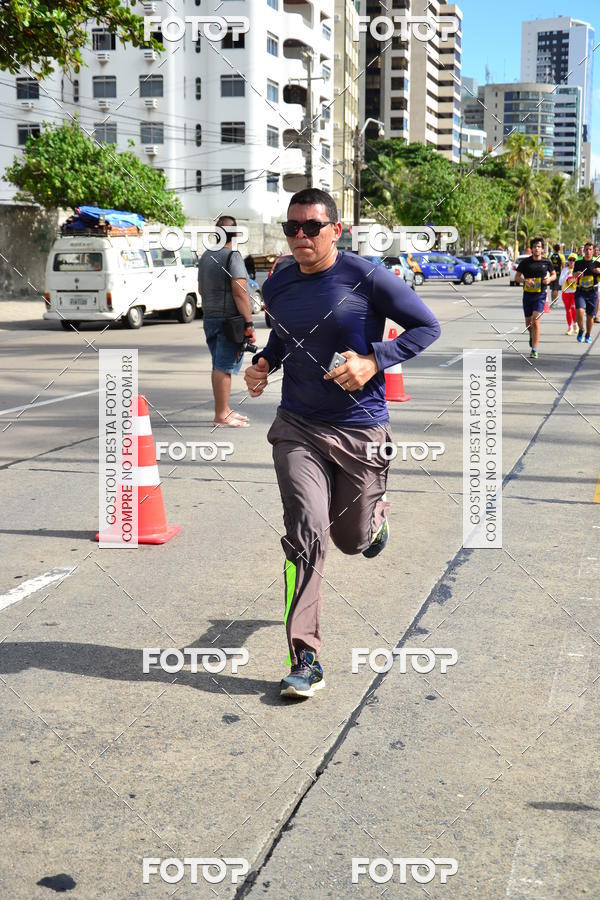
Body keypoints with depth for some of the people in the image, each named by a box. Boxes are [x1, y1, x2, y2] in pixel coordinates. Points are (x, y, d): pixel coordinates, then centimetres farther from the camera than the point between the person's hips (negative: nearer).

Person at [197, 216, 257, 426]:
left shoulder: (205, 257, 14)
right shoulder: (233, 256, -12)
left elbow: (201, 289, 24)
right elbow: (240, 292, -19)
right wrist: (249, 324, -18)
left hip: (209, 319, 8)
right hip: (228, 321, -8)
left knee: (219, 366, 15)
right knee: (224, 367, -7)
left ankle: (224, 409, 23)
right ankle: (221, 415, -7)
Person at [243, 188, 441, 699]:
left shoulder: (367, 278, -11)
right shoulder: (277, 288, 3)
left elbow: (427, 326, -5)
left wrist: (374, 360, -17)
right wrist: (264, 364, 1)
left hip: (361, 429, -2)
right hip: (298, 429, 2)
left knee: (352, 538, 12)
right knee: (306, 532, -15)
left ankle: (375, 512, 53)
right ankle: (305, 660, -8)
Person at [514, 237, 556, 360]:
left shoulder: (546, 262, 0)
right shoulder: (525, 262, -2)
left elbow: (554, 274, 15)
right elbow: (517, 277, 2)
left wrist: (549, 279, -8)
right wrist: (525, 281, -18)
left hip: (540, 295, -2)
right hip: (527, 295, 2)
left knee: (535, 321, -16)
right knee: (528, 323, 12)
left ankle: (534, 350, -13)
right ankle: (532, 335, 48)